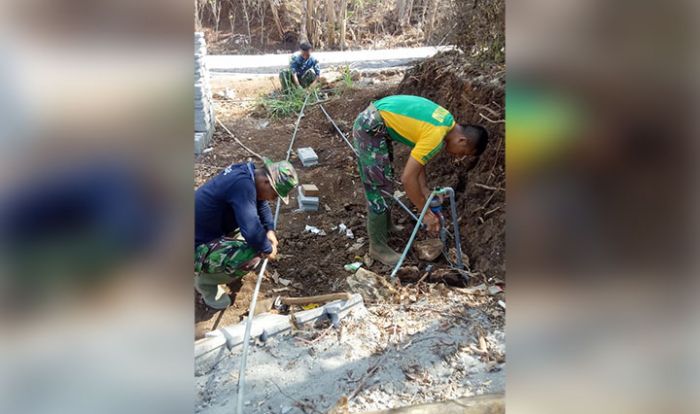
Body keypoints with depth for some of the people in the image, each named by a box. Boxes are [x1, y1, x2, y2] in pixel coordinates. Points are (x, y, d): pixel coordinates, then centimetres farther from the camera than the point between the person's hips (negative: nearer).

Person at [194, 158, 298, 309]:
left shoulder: (247, 173, -2)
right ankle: (205, 280, -1)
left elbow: (261, 204, 16)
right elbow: (252, 230, -37)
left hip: (208, 233, 10)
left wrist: (270, 230, 3)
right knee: (252, 258, -26)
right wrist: (268, 249, -18)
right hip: (197, 247, -9)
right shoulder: (242, 184, -31)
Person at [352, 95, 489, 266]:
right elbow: (407, 178, -22)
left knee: (384, 182, 21)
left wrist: (424, 189, 5)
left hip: (373, 123, 10)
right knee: (379, 188, -3)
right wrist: (426, 212, -13)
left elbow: (417, 157, 13)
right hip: (370, 128, -10)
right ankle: (378, 247, 9)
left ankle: (386, 227, 38)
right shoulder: (436, 136, -23)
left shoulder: (448, 122, 6)